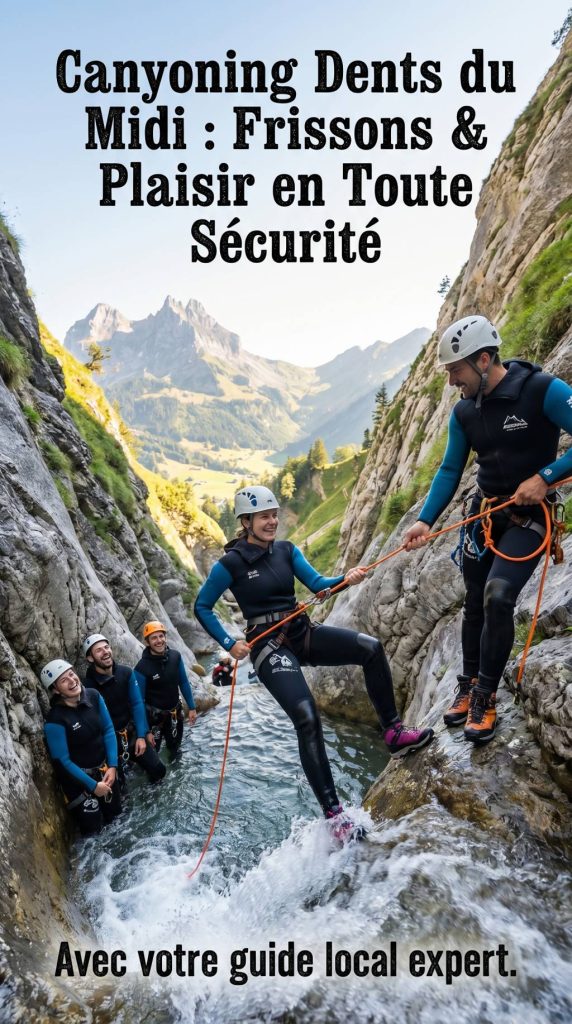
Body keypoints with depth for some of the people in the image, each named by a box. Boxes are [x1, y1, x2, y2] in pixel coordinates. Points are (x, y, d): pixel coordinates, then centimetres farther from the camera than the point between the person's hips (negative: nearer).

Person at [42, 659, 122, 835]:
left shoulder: (93, 696, -14)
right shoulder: (55, 720, -28)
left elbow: (108, 730, -3)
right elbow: (62, 761, -19)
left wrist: (112, 766, -10)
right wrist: (93, 785, -14)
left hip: (104, 768, 5)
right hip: (77, 777, -5)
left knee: (114, 815, 21)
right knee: (93, 828, 7)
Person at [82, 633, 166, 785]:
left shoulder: (126, 673, -11)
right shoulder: (88, 685, -22)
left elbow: (137, 704, -6)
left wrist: (141, 736, -9)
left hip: (133, 732, 3)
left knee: (158, 770, 6)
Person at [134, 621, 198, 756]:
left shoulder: (175, 656, -12)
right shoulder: (141, 668, -24)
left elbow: (183, 683, 3)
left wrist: (191, 708, 5)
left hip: (175, 712, 4)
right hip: (154, 716, -4)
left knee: (174, 749, 23)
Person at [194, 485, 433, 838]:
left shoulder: (286, 550, 6)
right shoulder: (231, 564, -9)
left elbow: (317, 584, -4)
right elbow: (202, 607, 0)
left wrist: (345, 579, -24)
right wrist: (229, 643, -9)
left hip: (303, 634, 6)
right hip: (269, 646, -5)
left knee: (371, 648, -15)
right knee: (307, 718, -21)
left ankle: (394, 733, -6)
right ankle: (333, 811, -12)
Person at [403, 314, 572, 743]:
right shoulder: (464, 412, -1)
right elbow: (450, 471, 4)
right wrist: (425, 520, -6)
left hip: (528, 516, -5)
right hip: (484, 511, 5)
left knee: (498, 597, -21)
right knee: (475, 603, 10)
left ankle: (486, 696, -5)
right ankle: (469, 684, 27)